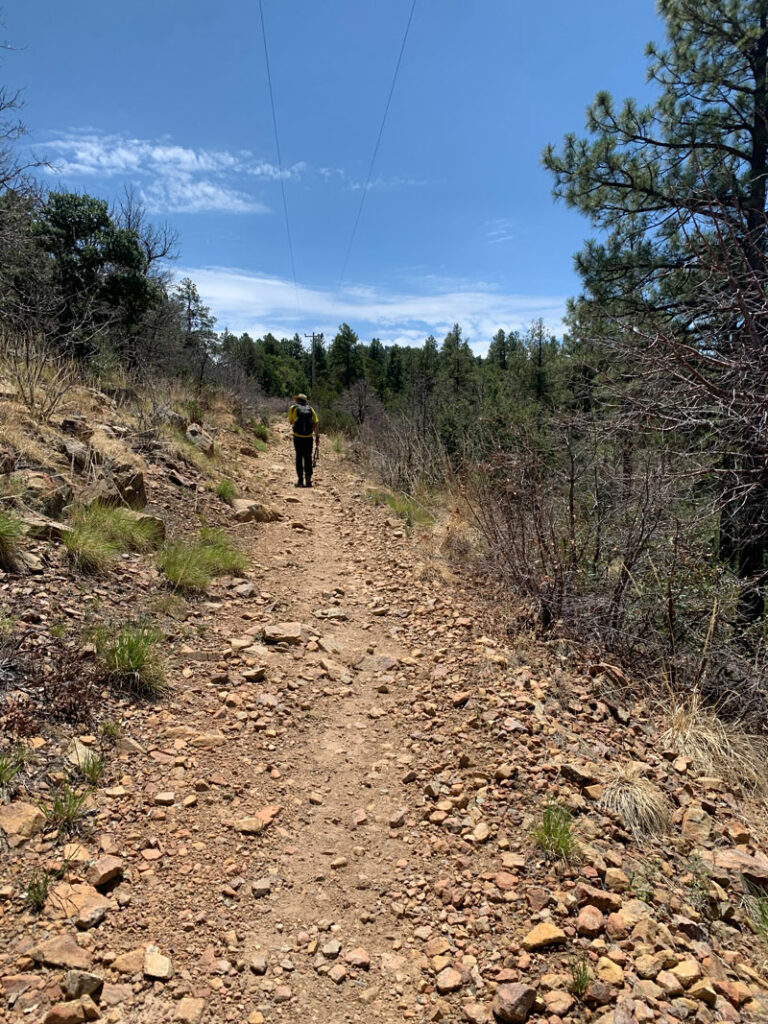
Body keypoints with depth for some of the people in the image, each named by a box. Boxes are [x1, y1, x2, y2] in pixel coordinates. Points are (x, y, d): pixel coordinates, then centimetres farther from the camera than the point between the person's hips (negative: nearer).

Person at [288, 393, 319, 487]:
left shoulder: (293, 408, 3)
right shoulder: (310, 409, 7)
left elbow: (290, 422, 11)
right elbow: (316, 423, 1)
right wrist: (317, 434, 6)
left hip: (298, 436, -1)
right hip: (309, 437, 1)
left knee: (299, 458, 7)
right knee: (308, 458, 10)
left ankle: (301, 480, 5)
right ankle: (308, 478, -3)